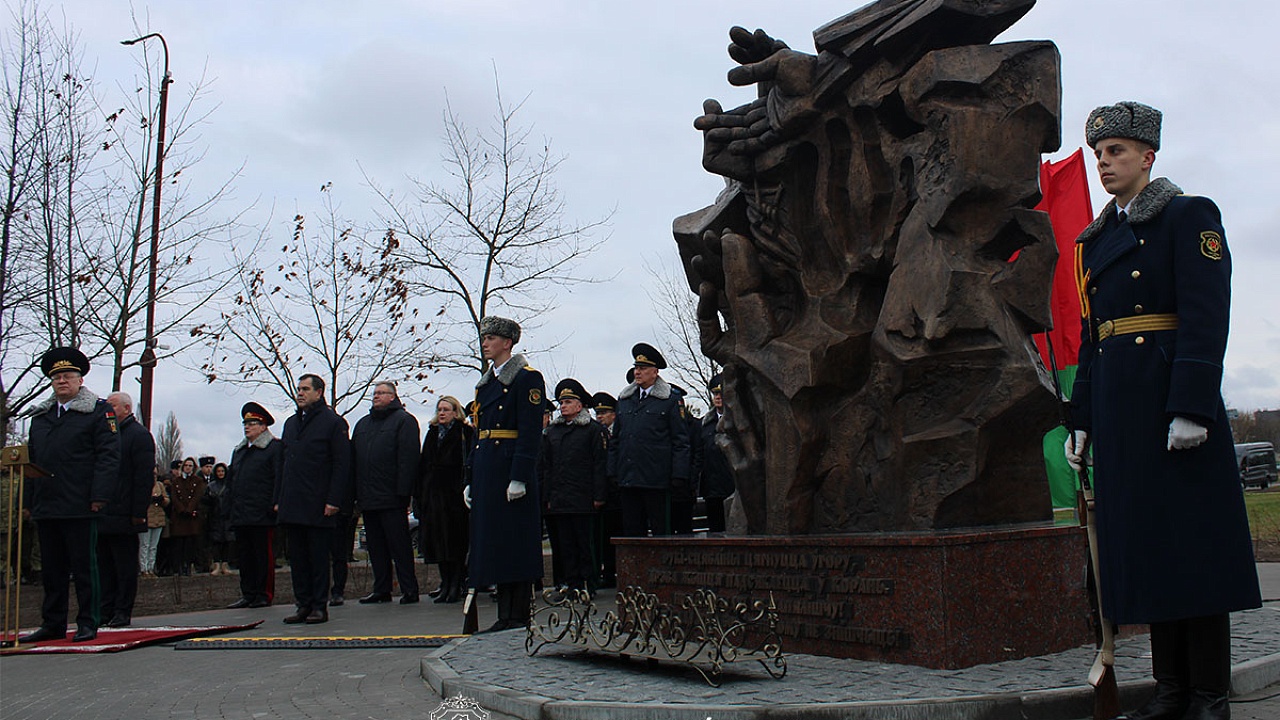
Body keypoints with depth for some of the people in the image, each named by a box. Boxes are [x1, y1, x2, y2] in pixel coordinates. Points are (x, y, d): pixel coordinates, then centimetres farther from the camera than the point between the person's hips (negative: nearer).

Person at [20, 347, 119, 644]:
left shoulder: (98, 411, -1)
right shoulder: (40, 416, 18)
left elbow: (108, 456, -8)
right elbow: (31, 460, 20)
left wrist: (99, 496, -15)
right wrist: (27, 499, 12)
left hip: (80, 507, -6)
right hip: (45, 506, 6)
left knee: (84, 567, 1)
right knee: (52, 569, 11)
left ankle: (87, 624, 8)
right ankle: (52, 624, 19)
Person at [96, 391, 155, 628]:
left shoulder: (139, 435, -6)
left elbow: (145, 476, -12)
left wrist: (138, 513, -17)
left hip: (123, 516, -8)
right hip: (102, 514, 8)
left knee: (125, 566, -1)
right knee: (104, 565, 9)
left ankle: (123, 612, 4)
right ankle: (105, 611, 14)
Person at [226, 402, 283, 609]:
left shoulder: (275, 447, -3)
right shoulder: (239, 450, 21)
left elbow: (280, 477, -9)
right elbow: (230, 477, 26)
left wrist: (274, 504, -15)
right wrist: (232, 501, 15)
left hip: (262, 514, -7)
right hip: (240, 514, 7)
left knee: (263, 553, -2)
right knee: (244, 554, 9)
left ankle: (264, 595, 4)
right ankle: (248, 594, 15)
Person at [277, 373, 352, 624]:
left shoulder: (333, 422, -3)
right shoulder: (291, 423, 18)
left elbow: (342, 465, -8)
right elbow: (285, 464, 20)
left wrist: (334, 500, -15)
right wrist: (279, 498, 13)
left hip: (318, 505, -6)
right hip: (291, 505, 7)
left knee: (319, 557, -1)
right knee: (297, 557, 8)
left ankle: (319, 606, 6)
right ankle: (303, 605, 15)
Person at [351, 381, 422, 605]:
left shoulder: (404, 420, -1)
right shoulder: (363, 424, 20)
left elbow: (408, 459, -10)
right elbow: (353, 459, 19)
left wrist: (402, 492, -17)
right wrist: (355, 493, 10)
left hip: (391, 497, -7)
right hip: (368, 498, 7)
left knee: (399, 545, -4)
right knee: (376, 546, 10)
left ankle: (409, 589, 0)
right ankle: (381, 589, 16)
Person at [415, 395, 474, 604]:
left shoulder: (465, 433, 0)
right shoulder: (432, 434, 18)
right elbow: (423, 466, 17)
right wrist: (418, 493, 10)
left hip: (455, 493, -6)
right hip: (433, 494, 6)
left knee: (456, 541, -3)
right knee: (438, 539, 5)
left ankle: (457, 585, 3)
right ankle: (446, 583, 12)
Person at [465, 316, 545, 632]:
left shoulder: (527, 378, -6)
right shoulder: (485, 383, 19)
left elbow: (531, 432, -13)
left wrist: (519, 478, -20)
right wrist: (471, 480, 16)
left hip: (511, 468, -8)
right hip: (486, 471, 9)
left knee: (516, 543, -5)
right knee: (493, 542, 8)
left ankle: (520, 616, 2)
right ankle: (505, 616, 14)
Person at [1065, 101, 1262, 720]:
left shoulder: (1189, 216, -1)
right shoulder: (1096, 238, 19)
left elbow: (1206, 316, -12)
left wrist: (1191, 406, -20)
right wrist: (1082, 418, 14)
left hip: (1172, 391, -7)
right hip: (1116, 401, 7)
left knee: (1193, 537, -3)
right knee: (1144, 540, 7)